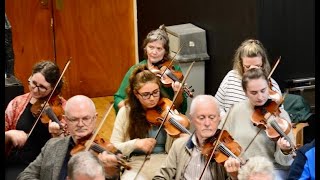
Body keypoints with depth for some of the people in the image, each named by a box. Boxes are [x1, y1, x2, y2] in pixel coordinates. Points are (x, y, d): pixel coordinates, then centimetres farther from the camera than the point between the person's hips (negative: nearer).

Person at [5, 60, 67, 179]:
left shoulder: (61, 107, -2)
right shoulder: (17, 103, 7)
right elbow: (7, 138, 11)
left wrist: (57, 135, -23)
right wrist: (9, 134, -11)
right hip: (15, 164, 3)